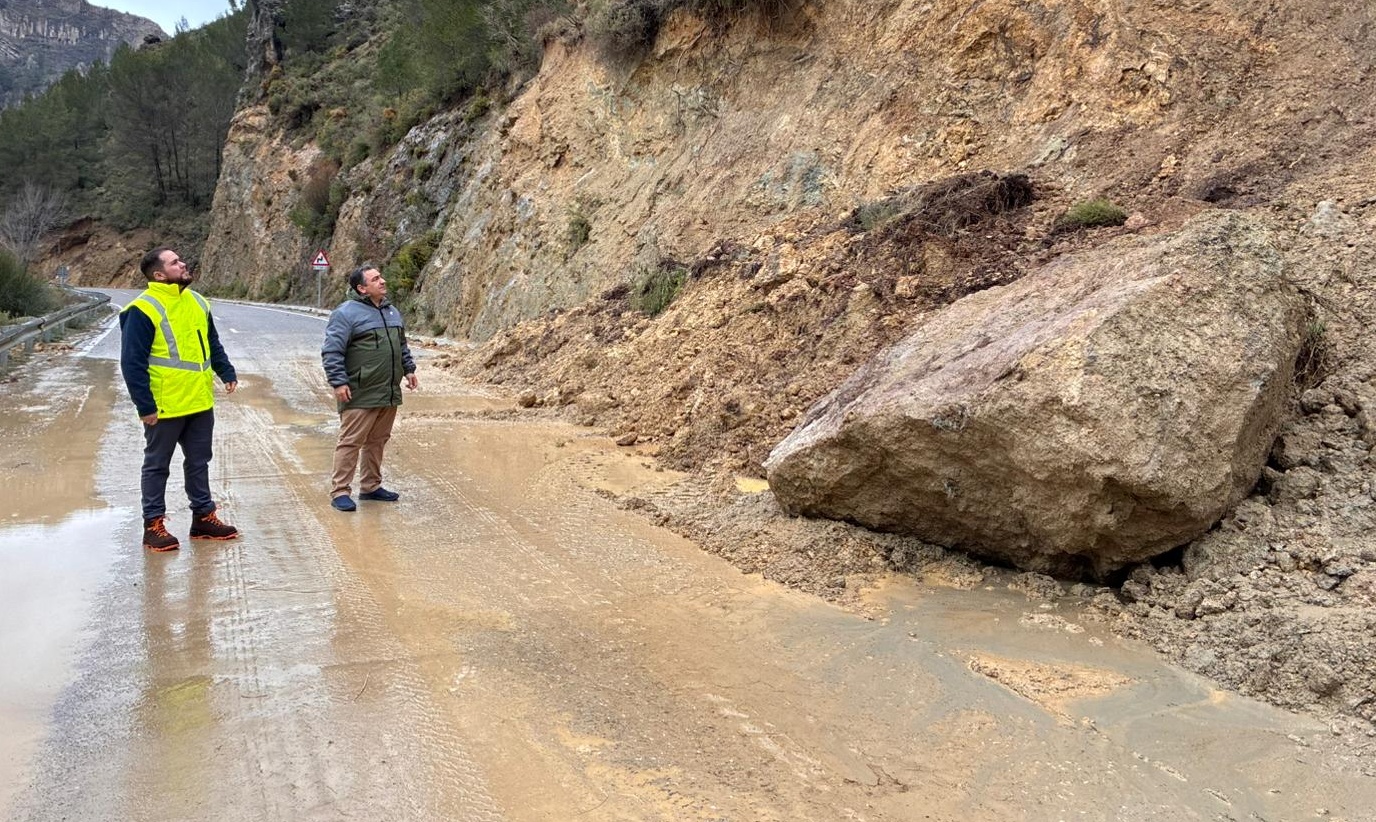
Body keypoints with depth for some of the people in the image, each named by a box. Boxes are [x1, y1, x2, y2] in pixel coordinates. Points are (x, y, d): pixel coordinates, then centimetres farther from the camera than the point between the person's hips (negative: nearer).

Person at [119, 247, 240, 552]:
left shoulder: (196, 302, 9)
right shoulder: (143, 310, -14)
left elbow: (213, 344, 21)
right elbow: (132, 363, -15)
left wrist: (227, 372, 10)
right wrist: (145, 406, -17)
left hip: (201, 403, 7)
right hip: (164, 408, -7)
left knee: (199, 462, 16)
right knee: (157, 466, 7)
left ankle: (203, 517, 27)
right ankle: (154, 525, 16)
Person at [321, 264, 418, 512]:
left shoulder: (391, 311, 16)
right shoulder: (346, 313, -10)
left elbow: (402, 345, 28)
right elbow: (331, 351, -13)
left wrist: (409, 369, 21)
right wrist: (338, 382, -18)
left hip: (389, 393, 8)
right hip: (360, 395, -8)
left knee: (378, 441, 14)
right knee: (350, 442, -4)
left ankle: (371, 486, 26)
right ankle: (340, 492, 2)